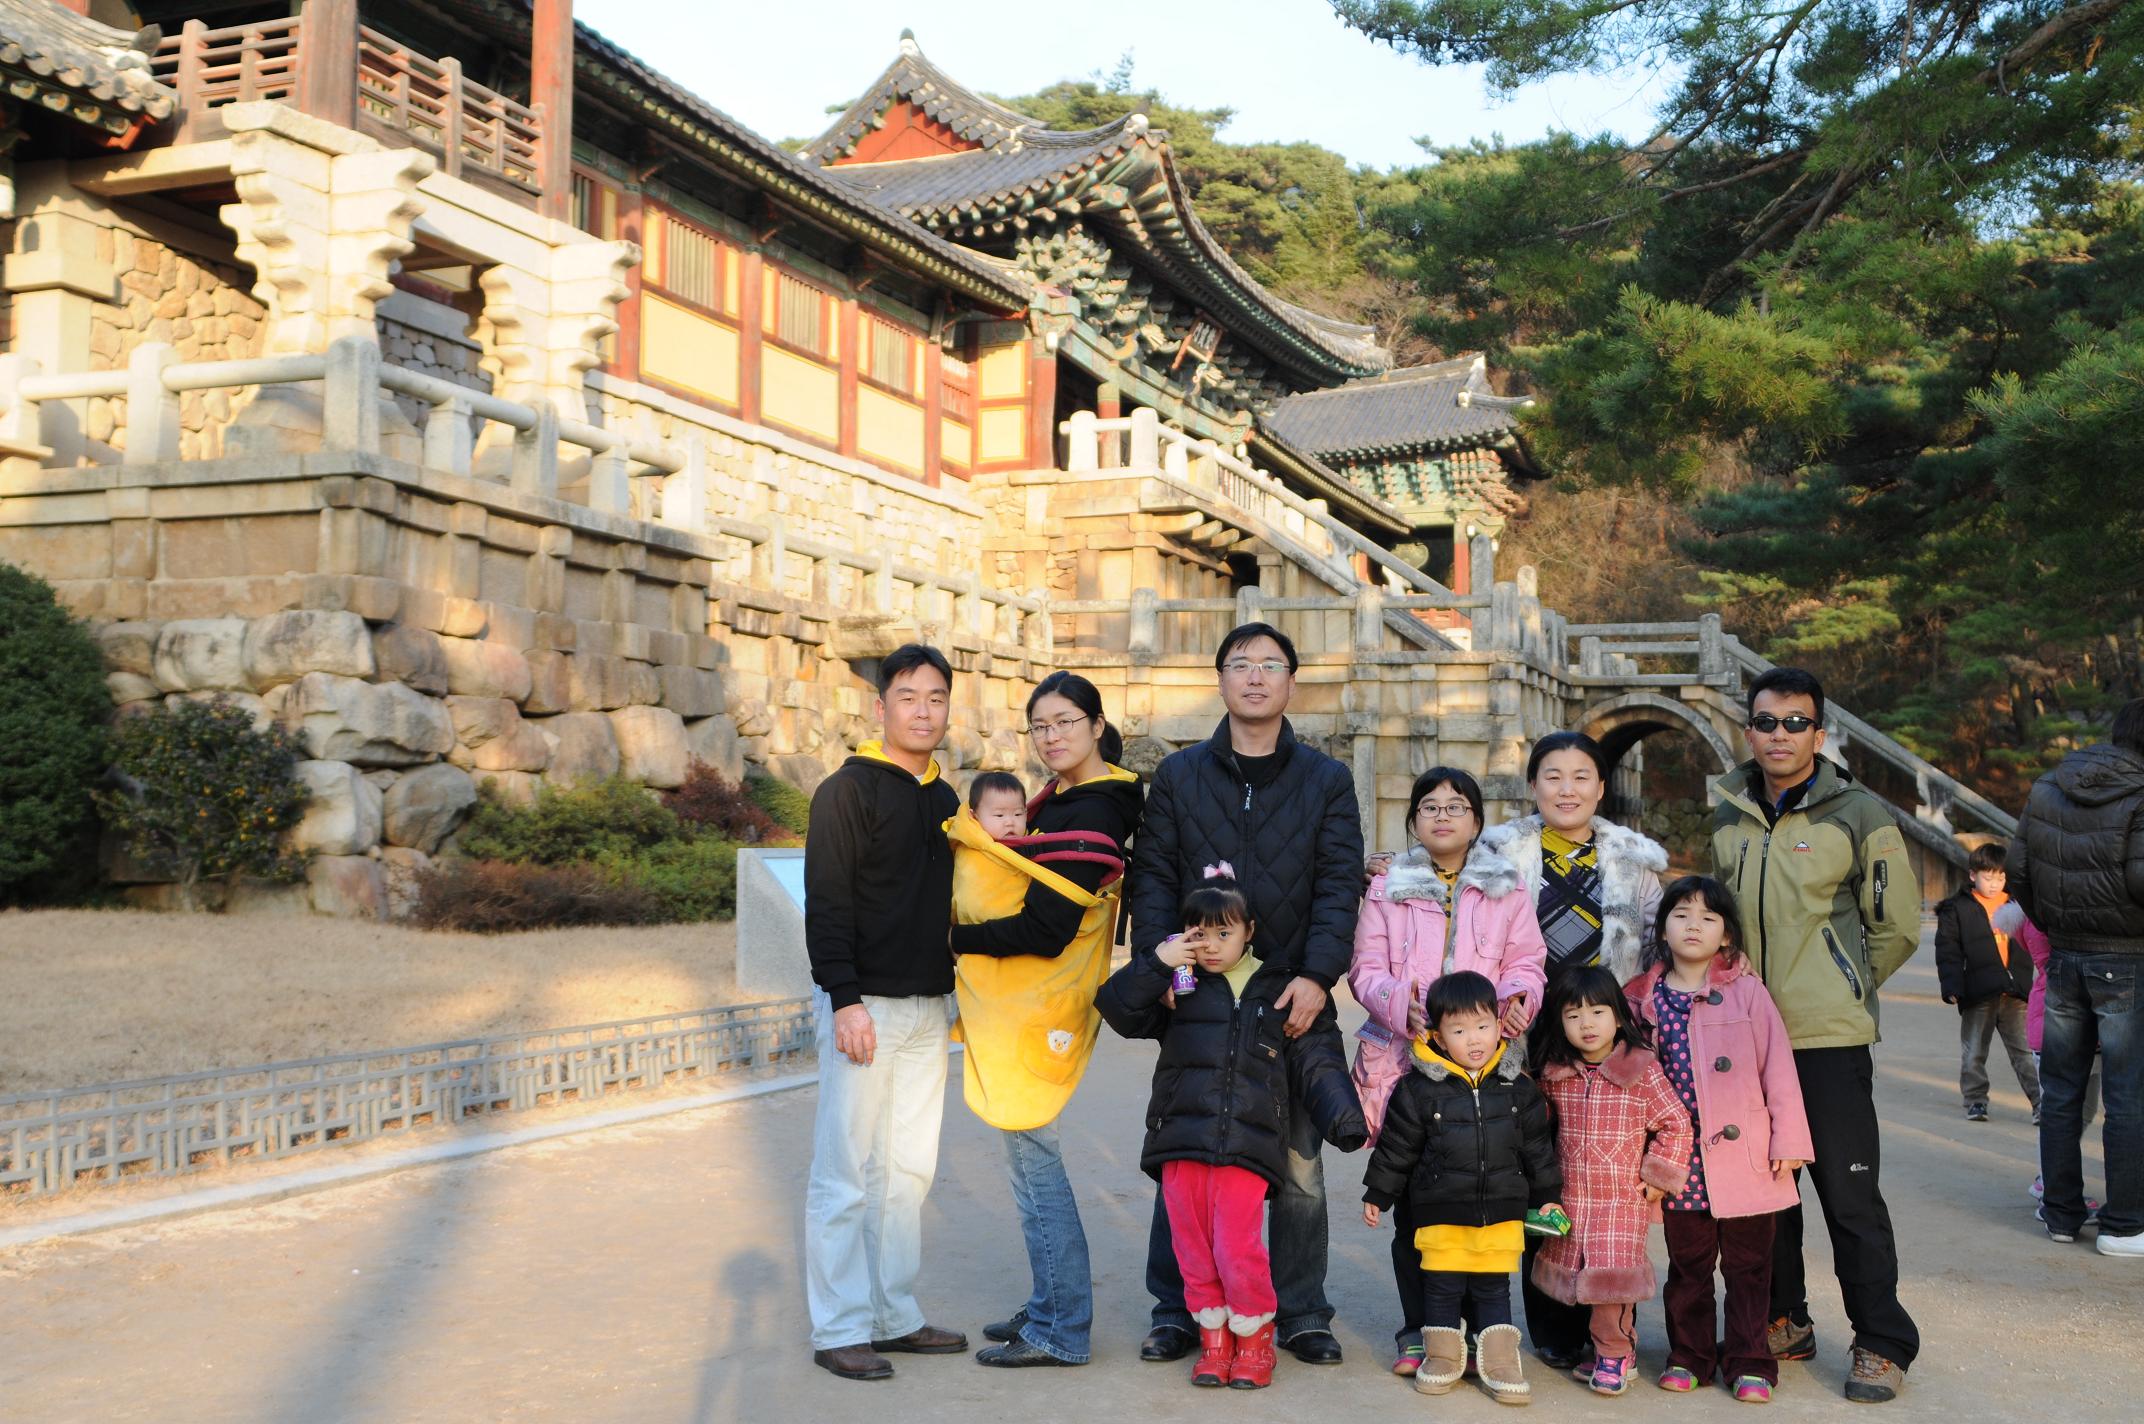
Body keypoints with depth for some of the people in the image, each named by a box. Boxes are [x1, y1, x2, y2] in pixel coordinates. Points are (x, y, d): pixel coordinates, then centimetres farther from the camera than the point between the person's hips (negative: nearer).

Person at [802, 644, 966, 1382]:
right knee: (846, 1172, -3)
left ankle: (895, 1316, 19)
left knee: (909, 1169, 11)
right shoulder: (848, 791, -7)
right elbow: (826, 902, -13)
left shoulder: (944, 800, 15)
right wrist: (845, 1001, -20)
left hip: (928, 1007, 7)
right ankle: (839, 1329, 4)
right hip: (864, 1006, -7)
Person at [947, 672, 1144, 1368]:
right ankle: (1049, 1306, 27)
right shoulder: (1062, 801, 13)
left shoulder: (1088, 816, -18)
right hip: (1018, 1006, 10)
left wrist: (959, 938, -12)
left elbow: (1044, 931, -22)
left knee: (1033, 1156, -4)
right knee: (1031, 1155, 16)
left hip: (1038, 1013, -10)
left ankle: (1061, 1333, 4)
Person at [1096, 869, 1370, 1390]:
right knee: (1192, 1248, 5)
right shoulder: (1176, 989, 11)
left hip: (1246, 1147, -2)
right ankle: (1213, 1336, 22)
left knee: (1237, 1248, -10)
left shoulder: (1279, 994, 10)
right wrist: (1157, 962, -8)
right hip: (1180, 1140, 2)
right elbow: (1117, 1006, 2)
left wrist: (1344, 1120, 3)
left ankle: (1254, 1337, 12)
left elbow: (1315, 1066, 12)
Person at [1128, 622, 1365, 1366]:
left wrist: (1317, 976, -14)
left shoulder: (1327, 781, 9)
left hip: (1294, 1001, 0)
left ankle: (1301, 1312, 17)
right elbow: (1152, 879, 4)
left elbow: (1339, 886, 0)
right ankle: (1176, 1309, 17)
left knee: (1299, 1163, 5)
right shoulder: (1178, 775, 10)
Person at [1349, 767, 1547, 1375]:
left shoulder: (1506, 888, 13)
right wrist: (1399, 1003, -14)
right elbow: (1366, 970, 6)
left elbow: (1524, 964, 9)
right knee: (1411, 1201, 1)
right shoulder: (1387, 889, 12)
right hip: (1405, 1059, 0)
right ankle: (1418, 1330, 11)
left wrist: (1515, 1001, -13)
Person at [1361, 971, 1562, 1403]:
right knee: (1442, 1285, 7)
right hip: (1440, 1212, -1)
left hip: (1501, 1212, 1)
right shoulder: (1419, 1088, -7)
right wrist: (1377, 1195, 4)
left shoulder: (1518, 1087, 1)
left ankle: (1500, 1361, 17)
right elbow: (1396, 1147, 1)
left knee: (1493, 1287, 7)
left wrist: (1547, 1196, 13)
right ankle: (1443, 1355, 22)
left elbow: (1537, 1147, 10)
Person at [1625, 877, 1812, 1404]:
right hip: (1681, 1157, 2)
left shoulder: (1746, 992, -3)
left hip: (1742, 1155, -2)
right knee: (1687, 1262, 11)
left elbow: (1777, 1066, -3)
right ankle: (1689, 1355, 24)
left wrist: (1789, 1140, -6)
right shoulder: (1644, 1000, 4)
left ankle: (1748, 1361, 18)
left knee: (1747, 1265, 7)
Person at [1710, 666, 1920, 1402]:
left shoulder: (1858, 814, -5)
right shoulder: (1722, 814, 7)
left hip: (1828, 1038, -4)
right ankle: (1783, 1322, 27)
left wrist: (1842, 987, 6)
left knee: (1849, 1193, -3)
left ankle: (1882, 1345, 8)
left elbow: (1898, 924, 2)